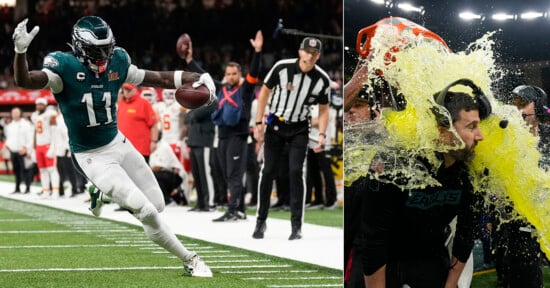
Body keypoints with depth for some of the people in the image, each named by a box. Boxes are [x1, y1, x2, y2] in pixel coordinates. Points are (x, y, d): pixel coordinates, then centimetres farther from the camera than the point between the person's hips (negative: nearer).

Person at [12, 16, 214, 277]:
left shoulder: (117, 61, -5)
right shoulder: (64, 66, -21)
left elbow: (152, 78, 6)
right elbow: (25, 81, -34)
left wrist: (195, 78, -3)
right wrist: (21, 51, -54)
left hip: (118, 143, 6)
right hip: (91, 157, -6)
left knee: (157, 204, 10)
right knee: (147, 213, -11)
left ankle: (104, 194, 32)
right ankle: (189, 260, 6)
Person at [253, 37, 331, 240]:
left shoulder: (322, 80, -11)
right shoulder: (282, 68, -16)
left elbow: (323, 109, 2)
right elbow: (265, 92, -3)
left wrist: (322, 134, -11)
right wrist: (259, 122, -4)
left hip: (299, 130, 0)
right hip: (275, 125, 0)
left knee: (296, 172, -10)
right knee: (268, 171, 0)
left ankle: (296, 226, -4)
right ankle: (261, 221, 14)